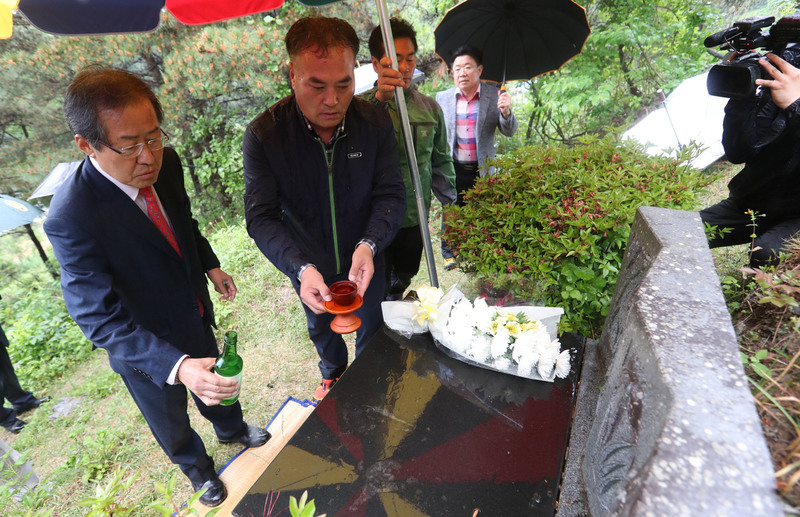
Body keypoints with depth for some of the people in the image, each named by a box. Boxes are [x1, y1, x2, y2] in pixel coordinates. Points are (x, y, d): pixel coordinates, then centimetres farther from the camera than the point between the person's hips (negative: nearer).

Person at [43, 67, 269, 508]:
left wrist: (210, 265, 2)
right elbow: (99, 318, -34)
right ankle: (196, 466, 56)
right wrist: (176, 367, -45)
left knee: (215, 386, 31)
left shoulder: (165, 163, -15)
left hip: (195, 313, 5)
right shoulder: (71, 216, -34)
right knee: (170, 420, 24)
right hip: (145, 346, -5)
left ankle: (232, 429, 63)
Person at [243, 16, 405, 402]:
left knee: (371, 325, 24)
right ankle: (333, 373, 61)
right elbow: (261, 216, -24)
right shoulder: (264, 135, -22)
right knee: (321, 326, 27)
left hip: (364, 258, 1)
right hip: (308, 264, 0)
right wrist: (301, 269, -40)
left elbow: (391, 195, -17)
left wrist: (369, 244, -36)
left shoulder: (376, 122, -19)